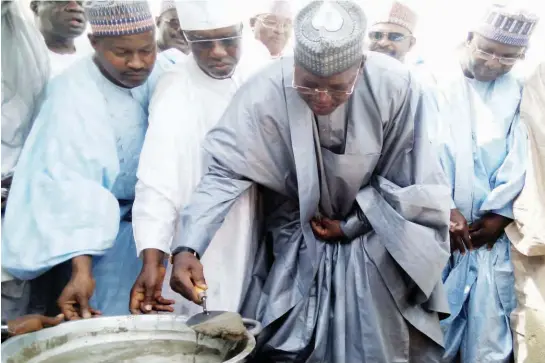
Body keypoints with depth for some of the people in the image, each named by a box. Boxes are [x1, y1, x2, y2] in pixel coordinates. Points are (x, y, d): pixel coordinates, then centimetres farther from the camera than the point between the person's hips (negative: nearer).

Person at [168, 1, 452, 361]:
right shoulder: (265, 92, -25)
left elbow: (409, 180, -11)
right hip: (298, 244, 0)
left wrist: (352, 225, -13)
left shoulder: (395, 87, -22)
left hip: (376, 240, 1)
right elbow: (225, 172, -26)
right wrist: (187, 247, -37)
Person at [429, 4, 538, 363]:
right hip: (437, 221, -2)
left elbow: (517, 158, 4)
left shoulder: (517, 90, 9)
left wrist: (500, 213, -3)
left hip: (491, 225, 3)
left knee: (490, 315, 4)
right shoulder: (435, 79, -1)